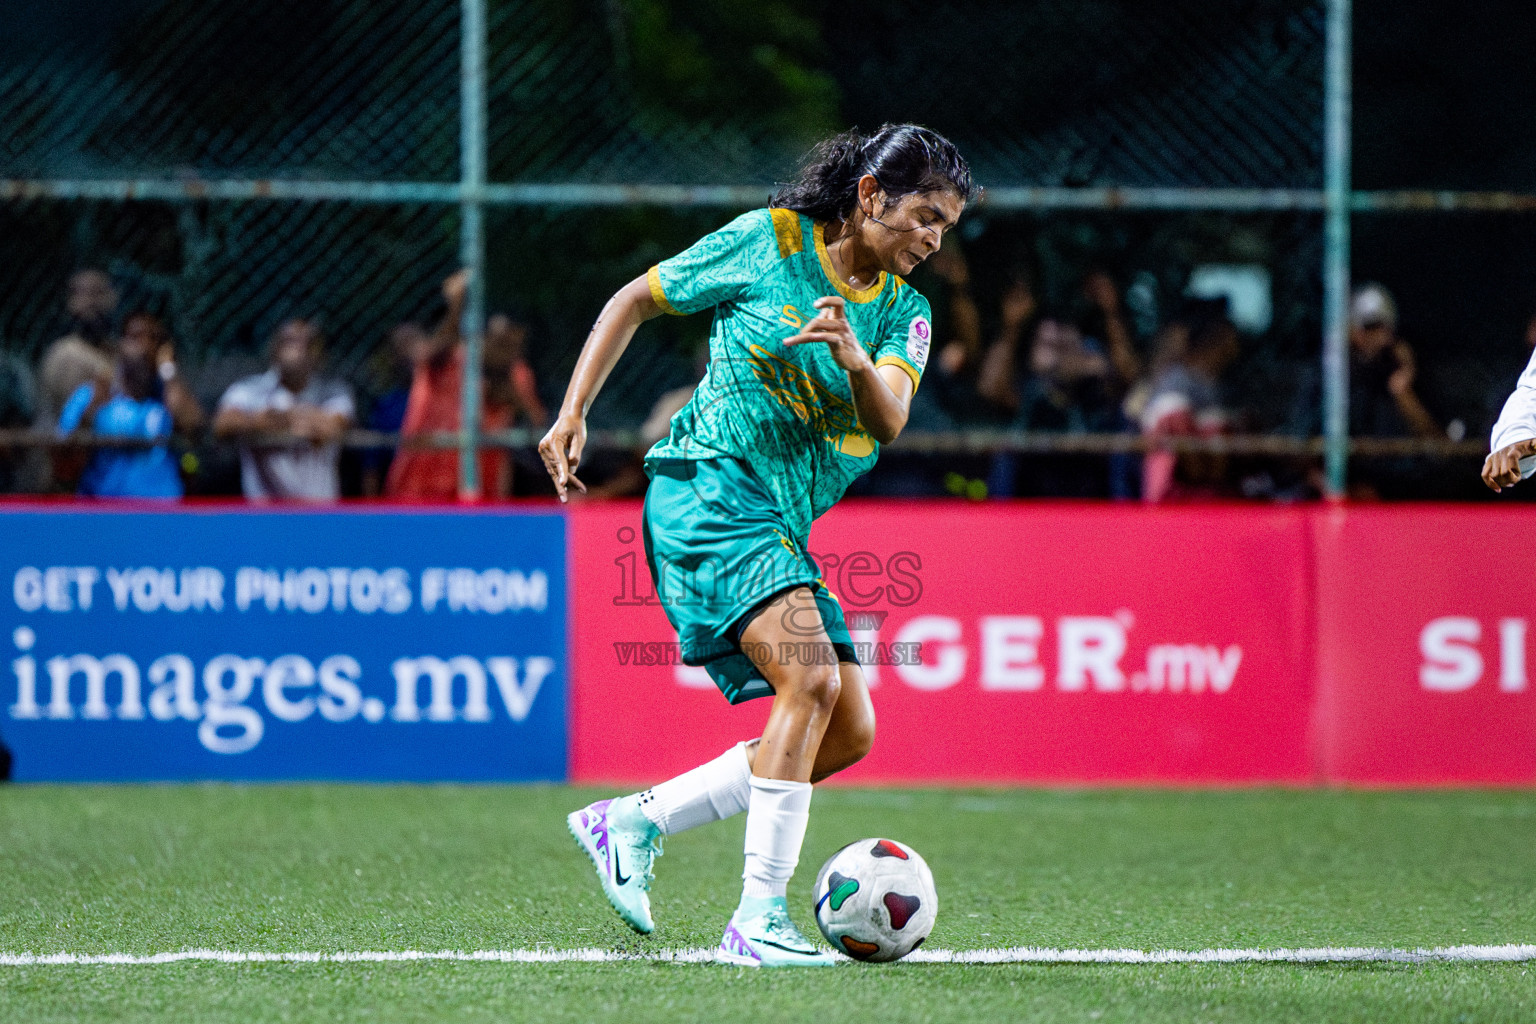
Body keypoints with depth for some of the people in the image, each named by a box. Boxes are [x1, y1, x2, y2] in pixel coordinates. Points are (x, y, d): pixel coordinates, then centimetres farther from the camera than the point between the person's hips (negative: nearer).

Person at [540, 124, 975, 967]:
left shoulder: (904, 310, 10)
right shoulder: (767, 240, -3)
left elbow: (888, 421, -9)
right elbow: (634, 301, 6)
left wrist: (855, 361, -30)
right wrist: (572, 414, -1)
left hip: (781, 529, 8)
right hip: (709, 487, -8)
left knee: (850, 731, 3)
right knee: (812, 679, -25)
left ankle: (632, 822, 12)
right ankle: (758, 918, -26)